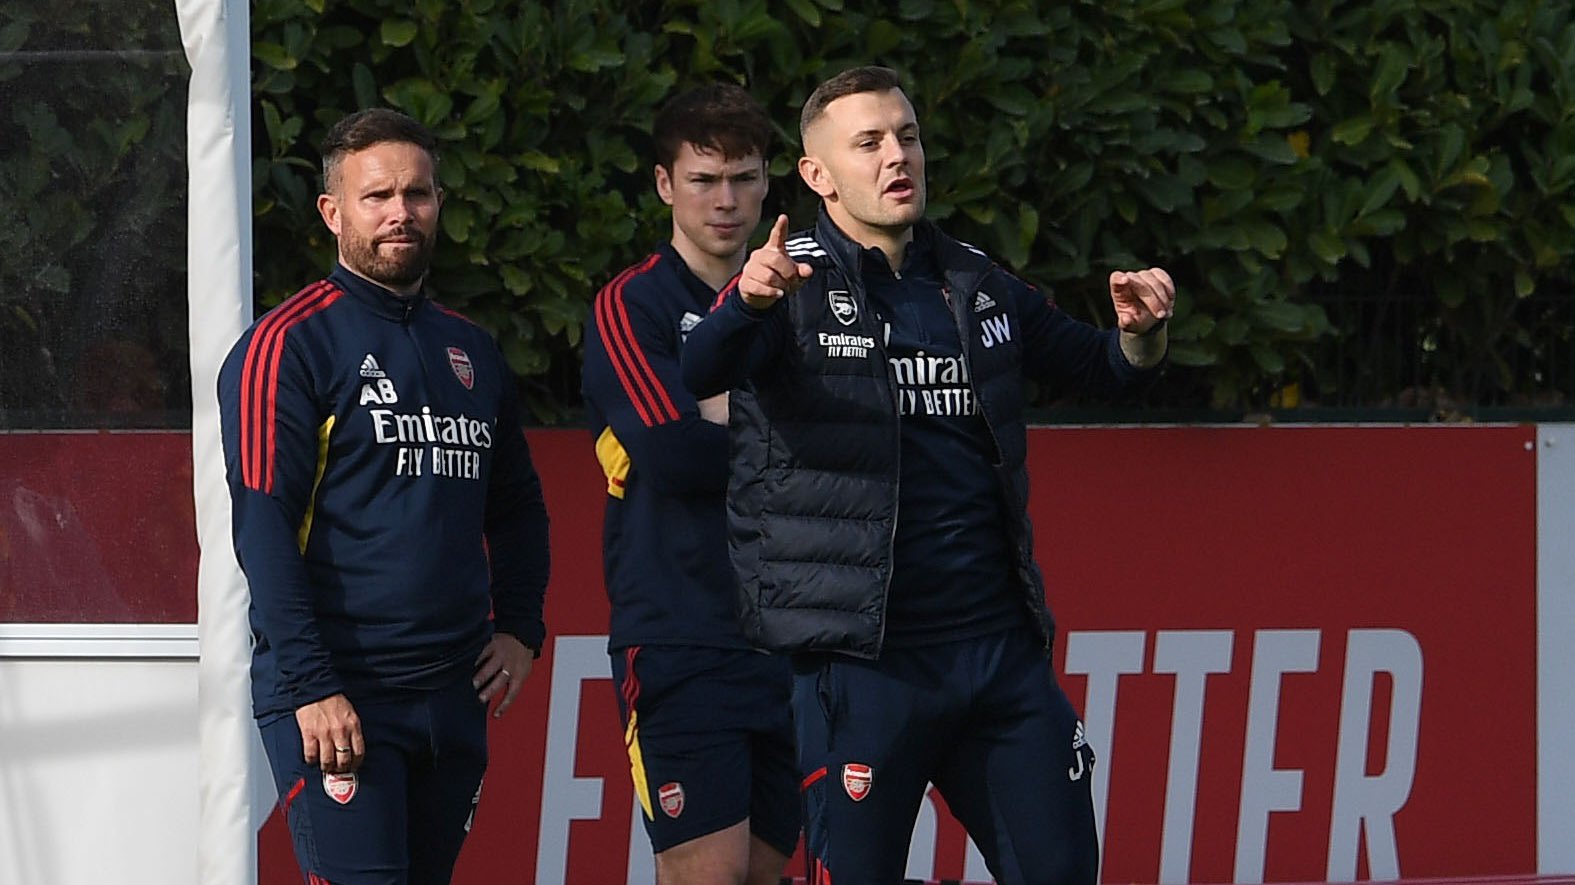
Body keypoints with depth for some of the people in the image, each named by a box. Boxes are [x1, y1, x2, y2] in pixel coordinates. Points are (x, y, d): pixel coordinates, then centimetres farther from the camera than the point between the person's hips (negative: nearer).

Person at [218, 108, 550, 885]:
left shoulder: (470, 352, 17)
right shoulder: (288, 346, -5)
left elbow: (517, 506, 28)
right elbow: (263, 525, -12)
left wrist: (519, 628, 11)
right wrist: (310, 688, -19)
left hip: (454, 695, 7)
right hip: (334, 694, -7)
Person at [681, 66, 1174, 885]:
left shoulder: (976, 287, 12)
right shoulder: (794, 287, -5)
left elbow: (1098, 369, 24)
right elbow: (699, 374, -24)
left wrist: (1138, 330, 0)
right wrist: (748, 302, -46)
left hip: (1000, 642, 5)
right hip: (862, 656, -5)